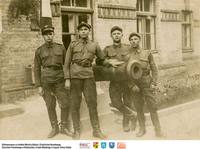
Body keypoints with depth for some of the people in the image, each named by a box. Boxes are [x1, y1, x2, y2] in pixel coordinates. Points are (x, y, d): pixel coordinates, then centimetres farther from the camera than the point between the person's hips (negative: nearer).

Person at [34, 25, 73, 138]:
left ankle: (64, 127, 16)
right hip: (46, 81, 0)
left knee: (66, 104, -2)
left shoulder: (61, 47, 5)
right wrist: (39, 86, -2)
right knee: (50, 106, 6)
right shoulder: (39, 51, 3)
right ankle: (54, 128, 21)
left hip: (59, 80, 1)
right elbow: (37, 69, 3)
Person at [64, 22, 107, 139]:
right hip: (75, 76, -1)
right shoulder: (73, 45, 6)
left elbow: (102, 59, 24)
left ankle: (96, 130, 9)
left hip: (89, 76, 1)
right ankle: (77, 131, 15)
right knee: (75, 104, 4)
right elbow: (67, 63, 3)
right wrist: (67, 79, -3)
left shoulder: (95, 45, 10)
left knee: (92, 103, 0)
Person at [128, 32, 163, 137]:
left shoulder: (147, 53, 3)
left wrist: (154, 83, -6)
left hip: (147, 84, -1)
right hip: (134, 85, 1)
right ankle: (142, 129, 22)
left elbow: (154, 69, 4)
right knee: (138, 108, 8)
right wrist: (132, 85, -9)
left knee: (152, 107, -1)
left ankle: (157, 129, 8)